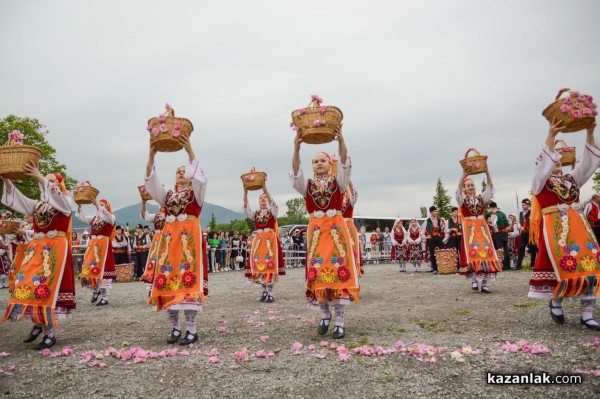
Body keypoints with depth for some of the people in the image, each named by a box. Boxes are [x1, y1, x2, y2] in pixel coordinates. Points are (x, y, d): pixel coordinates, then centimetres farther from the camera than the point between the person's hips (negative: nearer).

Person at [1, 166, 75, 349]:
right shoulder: (37, 205, 16)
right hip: (36, 248, 6)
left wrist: (40, 178, -32)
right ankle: (37, 324, 20)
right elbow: (16, 199, 5)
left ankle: (49, 333, -3)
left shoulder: (65, 203, 1)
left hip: (56, 249, -6)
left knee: (47, 287, -9)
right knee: (26, 284, 1)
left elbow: (56, 196, -20)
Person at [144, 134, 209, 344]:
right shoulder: (167, 195, 18)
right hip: (169, 239, 4)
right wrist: (151, 155, -6)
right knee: (168, 279, 0)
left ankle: (191, 329, -3)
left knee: (188, 278, -9)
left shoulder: (196, 193, 9)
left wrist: (190, 152, -19)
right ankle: (175, 327, 11)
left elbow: (200, 178, -11)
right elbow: (151, 182, 5)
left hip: (190, 239, -4)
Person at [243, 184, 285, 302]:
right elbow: (246, 209, -5)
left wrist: (265, 189, -26)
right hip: (258, 240, 3)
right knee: (259, 265, 2)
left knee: (270, 264, -6)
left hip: (270, 240, -3)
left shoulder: (273, 212, 6)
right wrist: (245, 193, -18)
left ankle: (270, 292, -1)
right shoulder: (255, 214, 12)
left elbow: (273, 203, -15)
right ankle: (265, 290, 18)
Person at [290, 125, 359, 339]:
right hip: (316, 230, 2)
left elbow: (345, 164, -11)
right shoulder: (307, 184, 9)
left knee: (339, 270, -6)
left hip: (336, 229, -1)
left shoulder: (338, 181, 7)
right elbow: (296, 171, -10)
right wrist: (297, 148, -27)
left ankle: (339, 319, 1)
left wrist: (341, 140, -29)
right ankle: (325, 314, 19)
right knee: (317, 272, 2)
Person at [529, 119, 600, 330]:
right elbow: (544, 164, -12)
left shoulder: (572, 179, 18)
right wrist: (551, 136, -20)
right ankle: (555, 301, 18)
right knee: (566, 267, -10)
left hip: (579, 226, 5)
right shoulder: (540, 182, 4)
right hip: (555, 229, -5)